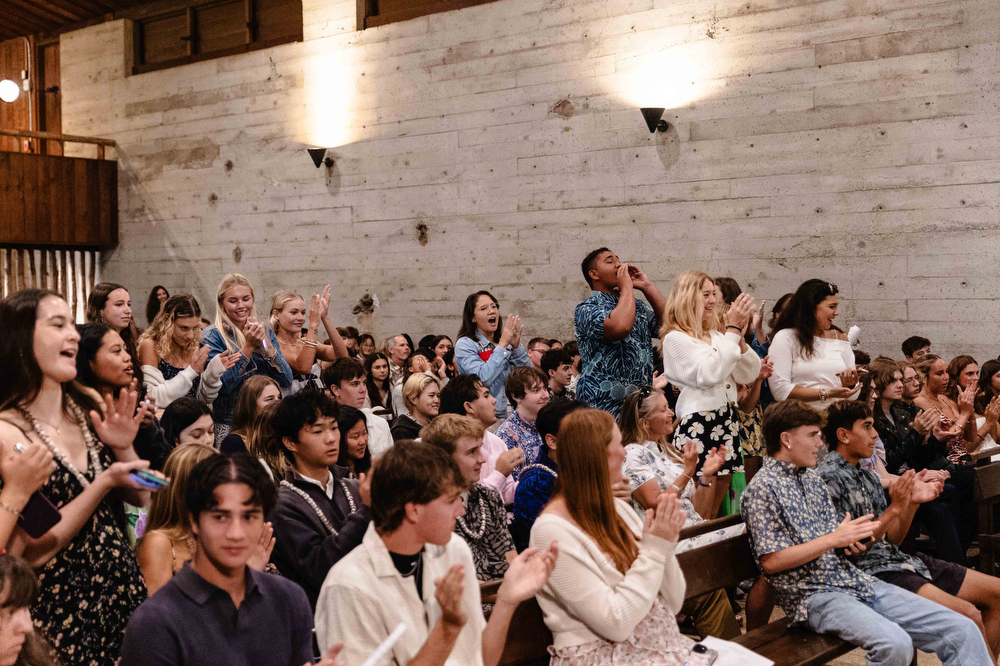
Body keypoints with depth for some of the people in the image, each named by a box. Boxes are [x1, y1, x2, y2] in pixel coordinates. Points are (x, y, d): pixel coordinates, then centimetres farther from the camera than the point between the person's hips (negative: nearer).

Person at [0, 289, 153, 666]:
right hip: (63, 610, -6)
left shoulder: (89, 407, 3)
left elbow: (140, 497, 8)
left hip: (126, 592, 6)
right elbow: (31, 552, -18)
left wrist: (123, 447, -11)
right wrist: (106, 482, -23)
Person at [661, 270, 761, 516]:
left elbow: (748, 375, 12)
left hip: (727, 420, 8)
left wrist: (739, 337, -2)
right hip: (698, 423, -8)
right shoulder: (675, 339, -7)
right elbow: (709, 374, -19)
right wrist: (733, 330, -15)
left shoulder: (717, 336, 16)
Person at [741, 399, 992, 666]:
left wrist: (853, 545, -2)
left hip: (857, 581, 8)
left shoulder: (813, 478, 18)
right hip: (813, 594, -8)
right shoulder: (763, 488, -8)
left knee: (963, 630, -4)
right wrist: (833, 539, -14)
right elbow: (771, 561, -15)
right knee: (895, 644, -33)